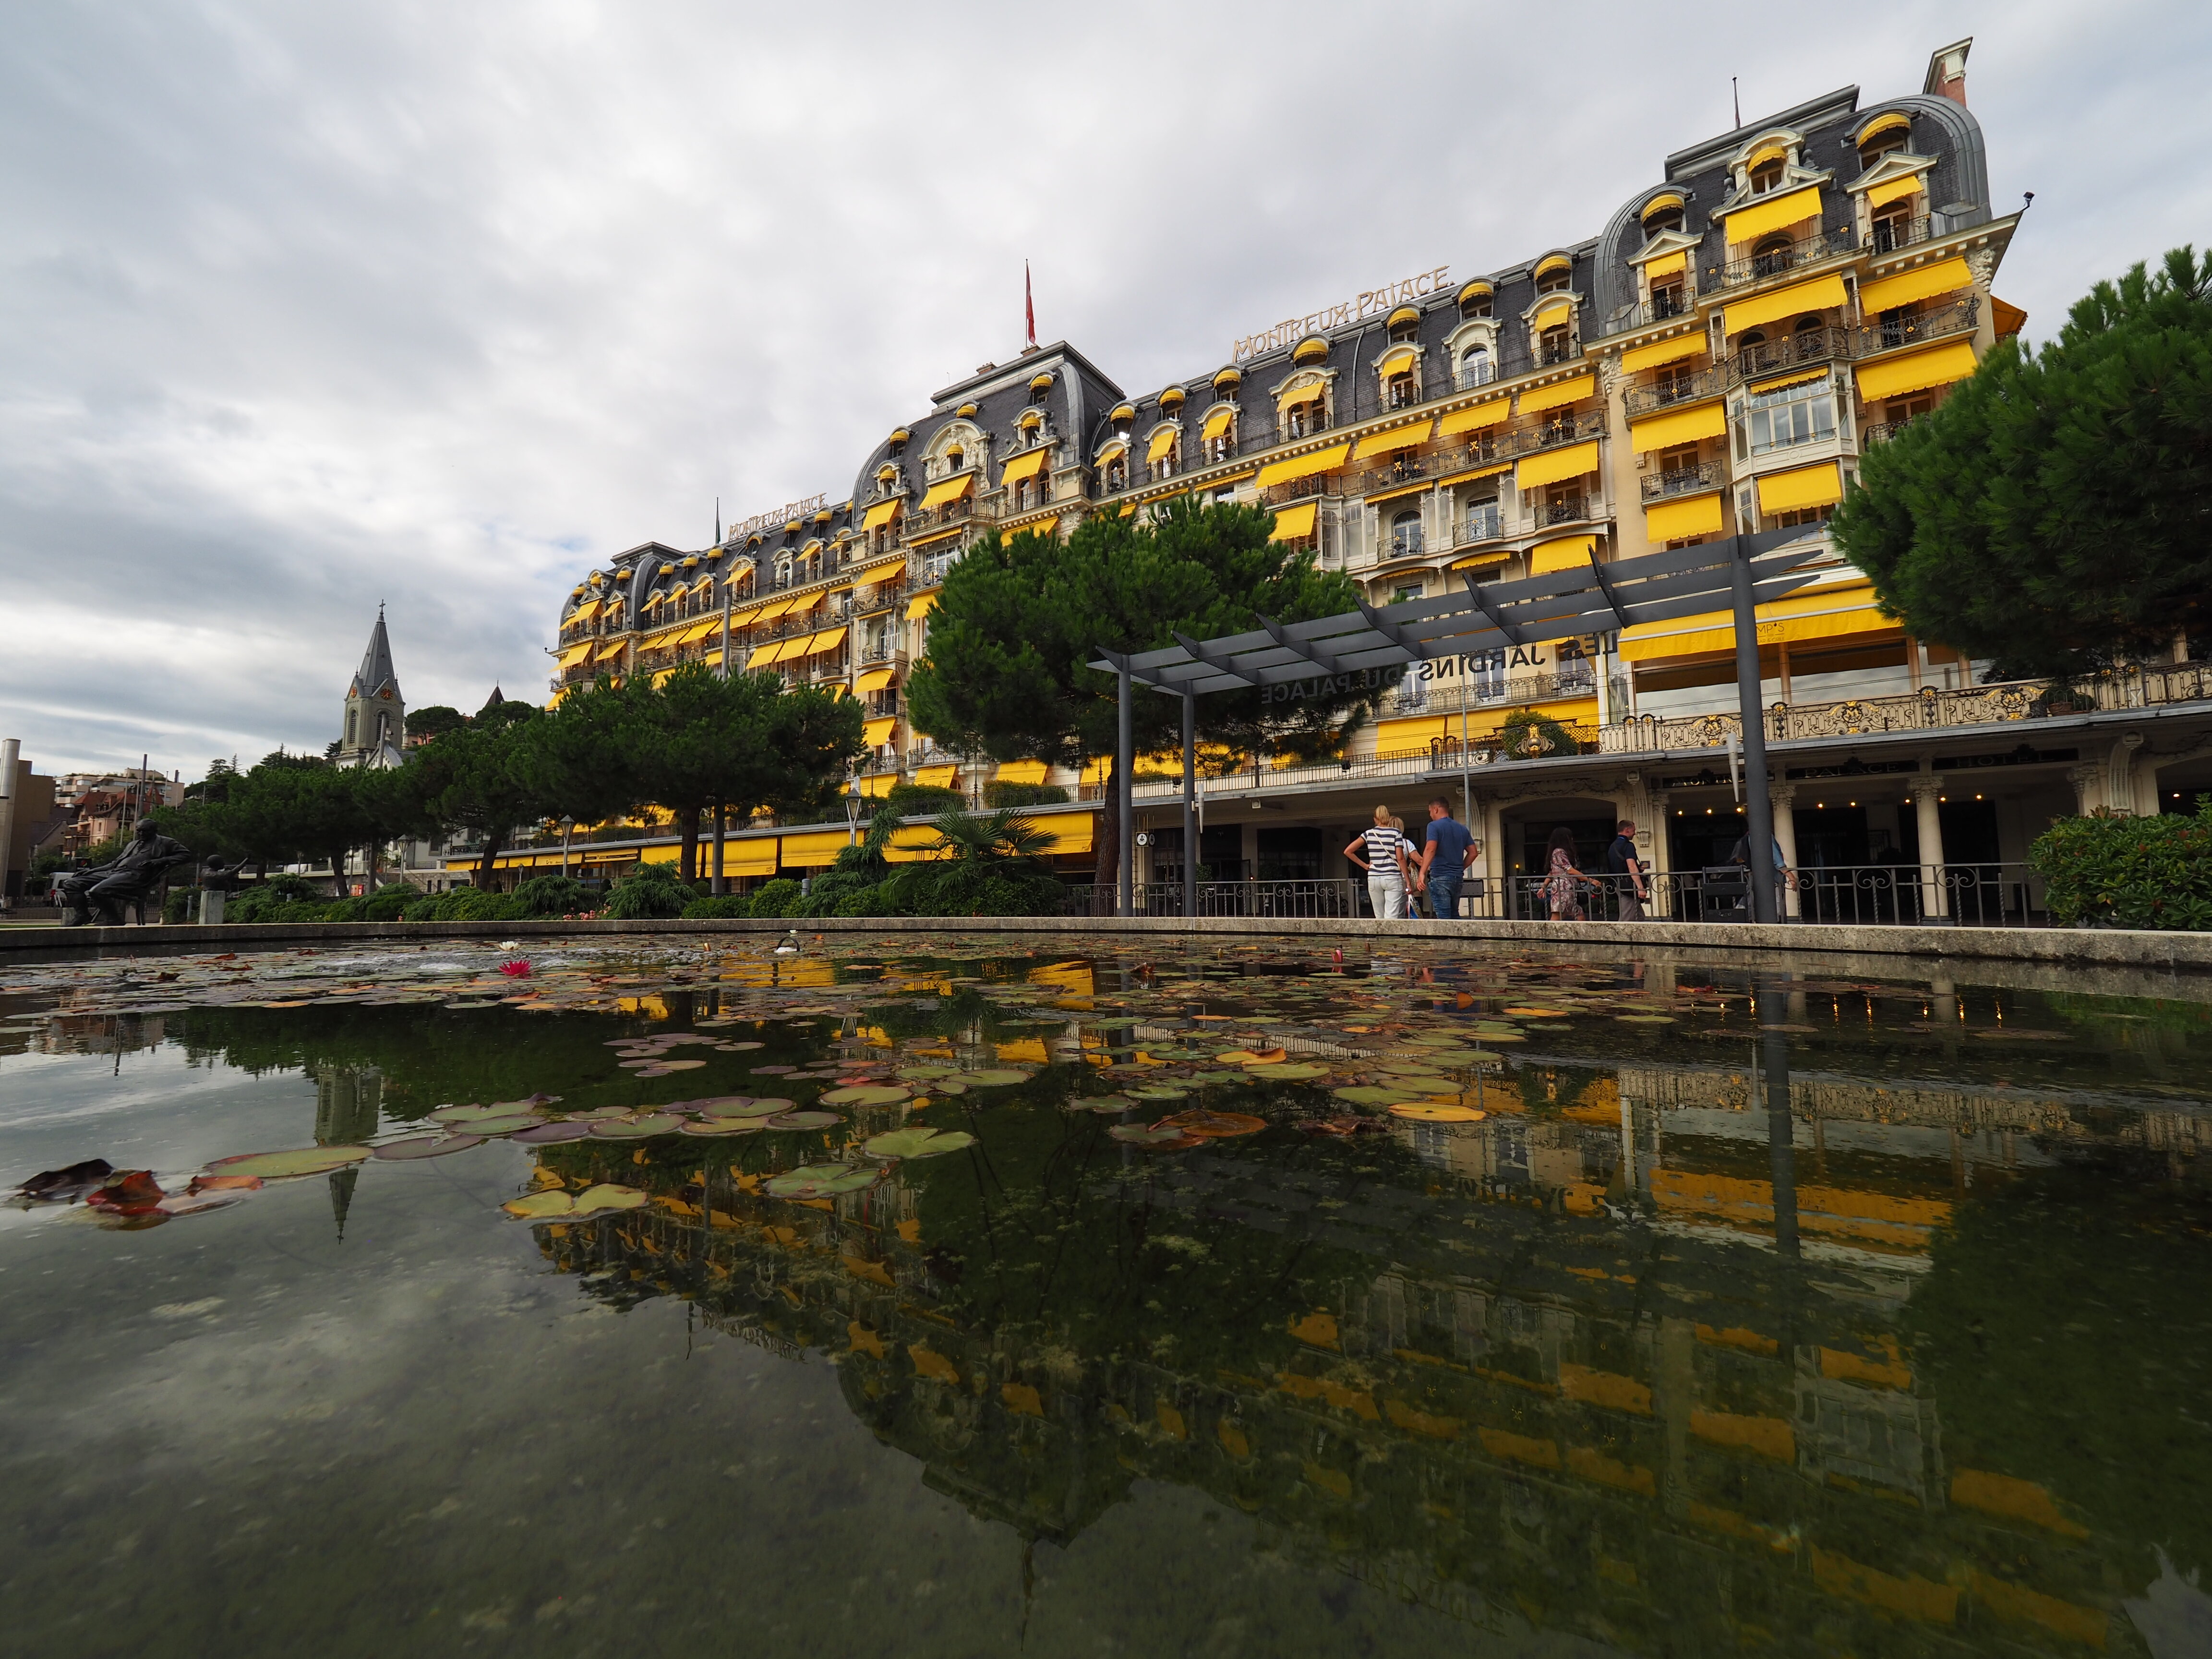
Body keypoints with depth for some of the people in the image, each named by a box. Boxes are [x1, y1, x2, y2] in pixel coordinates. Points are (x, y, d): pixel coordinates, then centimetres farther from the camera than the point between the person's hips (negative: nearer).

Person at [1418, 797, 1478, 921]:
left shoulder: (1434, 826, -7)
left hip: (1440, 877, -7)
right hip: (1458, 877, 7)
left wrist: (1422, 873, -23)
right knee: (1454, 914, 15)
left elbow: (1430, 849, -20)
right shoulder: (1462, 828, 15)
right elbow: (1473, 852, 15)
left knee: (1443, 916, -7)